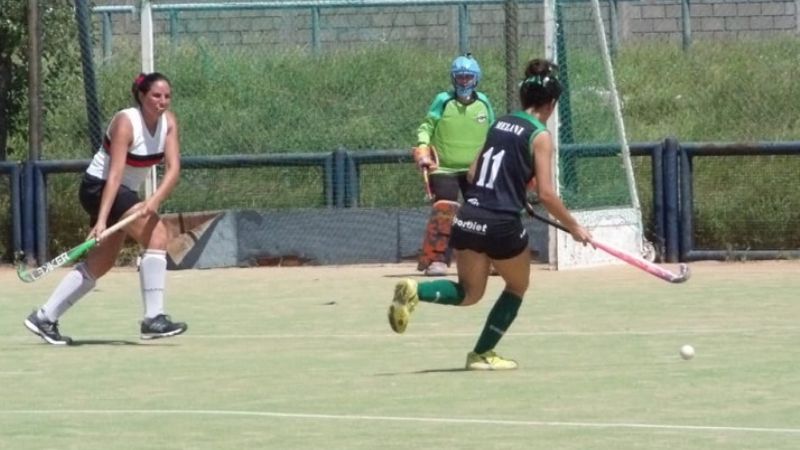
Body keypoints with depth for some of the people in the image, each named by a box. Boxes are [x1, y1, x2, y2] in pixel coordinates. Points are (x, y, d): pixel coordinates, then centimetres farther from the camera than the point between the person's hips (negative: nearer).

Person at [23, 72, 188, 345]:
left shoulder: (168, 122, -4)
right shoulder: (126, 123, -23)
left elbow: (173, 168, -14)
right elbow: (115, 174, -30)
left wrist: (155, 200, -32)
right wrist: (101, 220, -36)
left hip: (126, 194, 8)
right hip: (99, 188, -8)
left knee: (100, 263, 12)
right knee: (157, 233, -23)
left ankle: (44, 318, 20)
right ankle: (153, 319, -26)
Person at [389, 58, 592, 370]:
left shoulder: (500, 124, 13)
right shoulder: (539, 136, -6)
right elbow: (545, 194, -11)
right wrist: (573, 227, -1)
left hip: (468, 218, 6)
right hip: (502, 225, -6)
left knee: (469, 293, 18)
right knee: (517, 287, 21)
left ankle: (415, 291, -9)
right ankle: (482, 354, 21)